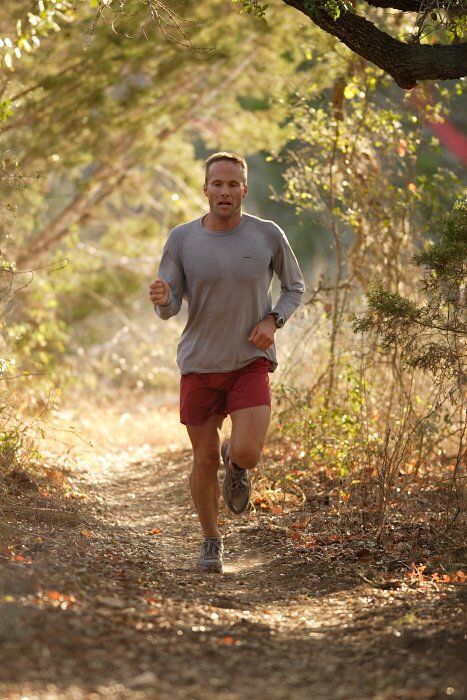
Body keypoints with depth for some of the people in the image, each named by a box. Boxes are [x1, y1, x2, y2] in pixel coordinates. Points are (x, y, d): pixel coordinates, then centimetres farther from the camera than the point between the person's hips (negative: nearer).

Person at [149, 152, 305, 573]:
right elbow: (168, 308, -3)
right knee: (205, 461, 6)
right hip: (200, 365, 1)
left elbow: (295, 287, 8)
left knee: (247, 453, -18)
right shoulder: (182, 239, -7)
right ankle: (212, 542, 29)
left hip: (251, 363, -1)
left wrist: (273, 321, -11)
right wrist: (161, 298, -28)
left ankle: (235, 462, 21)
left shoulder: (268, 235, -7)